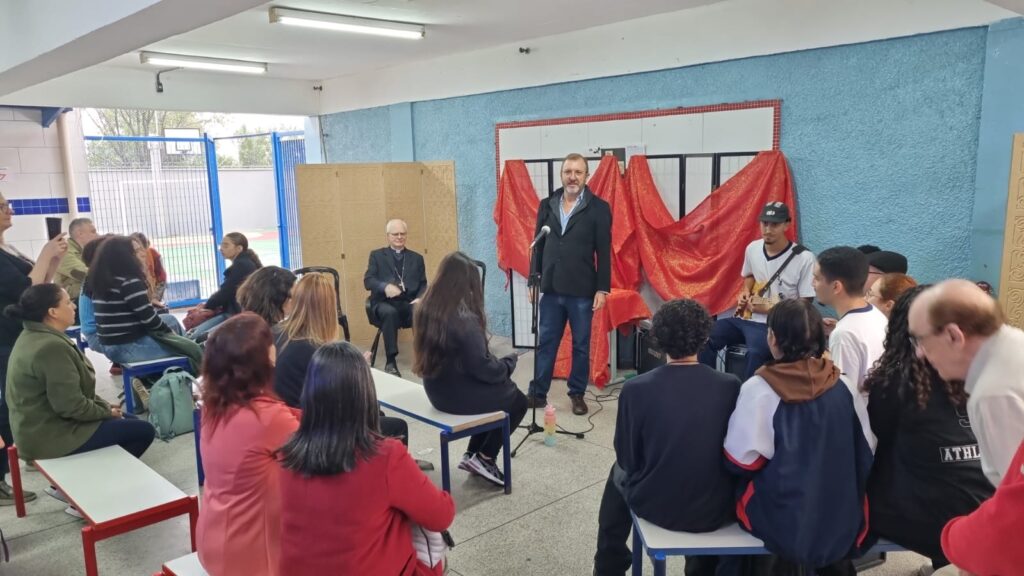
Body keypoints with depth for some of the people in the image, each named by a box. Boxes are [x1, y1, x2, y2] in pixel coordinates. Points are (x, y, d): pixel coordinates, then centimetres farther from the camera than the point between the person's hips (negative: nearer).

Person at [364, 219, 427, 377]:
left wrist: (420, 299, -11)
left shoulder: (416, 258, 21)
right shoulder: (377, 255, 15)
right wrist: (385, 286, -20)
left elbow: (423, 285, 13)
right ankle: (391, 361, -31)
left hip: (409, 303, 1)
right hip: (384, 302, -1)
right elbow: (368, 281, 2)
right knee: (390, 313, -37)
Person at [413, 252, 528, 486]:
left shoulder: (426, 309, -1)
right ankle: (484, 458, 17)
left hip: (437, 390, 8)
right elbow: (482, 368, -22)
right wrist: (509, 361, -3)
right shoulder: (463, 319, -27)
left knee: (501, 390, 26)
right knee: (517, 400, 16)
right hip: (459, 394, -8)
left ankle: (473, 455, 26)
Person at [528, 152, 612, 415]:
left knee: (581, 345, 9)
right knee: (545, 343, 9)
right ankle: (538, 393, 19)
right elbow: (538, 246, 9)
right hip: (551, 288, 3)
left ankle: (577, 394, 22)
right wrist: (533, 281, 7)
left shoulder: (598, 208, -4)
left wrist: (602, 289, -9)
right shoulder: (547, 205, 6)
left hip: (582, 290, -3)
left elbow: (604, 252, -5)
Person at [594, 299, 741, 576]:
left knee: (619, 473, 31)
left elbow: (627, 458, -5)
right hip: (715, 510, 1)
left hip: (654, 505, -1)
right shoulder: (731, 386, -13)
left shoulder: (636, 389, -17)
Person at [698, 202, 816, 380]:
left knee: (756, 353, -35)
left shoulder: (804, 258, -14)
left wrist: (769, 307, -19)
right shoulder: (752, 248, 4)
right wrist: (746, 293, 4)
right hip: (746, 317, 6)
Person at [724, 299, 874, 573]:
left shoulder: (759, 388, -16)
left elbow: (741, 460, -13)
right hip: (844, 520, 4)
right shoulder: (842, 387, -5)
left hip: (783, 522, -4)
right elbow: (864, 453, 4)